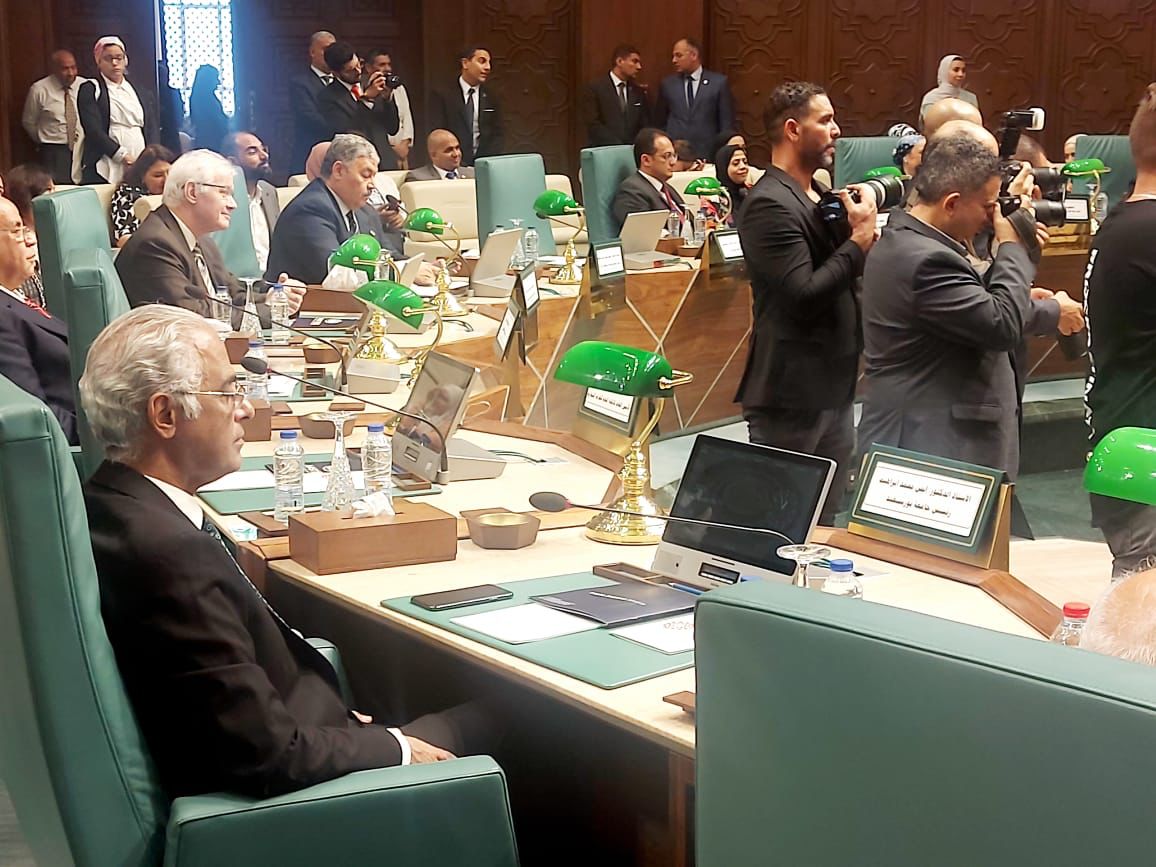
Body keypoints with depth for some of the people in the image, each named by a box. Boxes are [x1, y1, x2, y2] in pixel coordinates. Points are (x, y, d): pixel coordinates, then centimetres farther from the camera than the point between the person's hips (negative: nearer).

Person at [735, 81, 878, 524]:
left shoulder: (818, 193, 13)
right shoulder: (770, 204, -17)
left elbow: (844, 270, 18)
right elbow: (804, 294, -23)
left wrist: (862, 230, -1)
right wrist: (860, 237, -15)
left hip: (833, 388, 9)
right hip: (792, 393, -9)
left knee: (824, 522, 16)